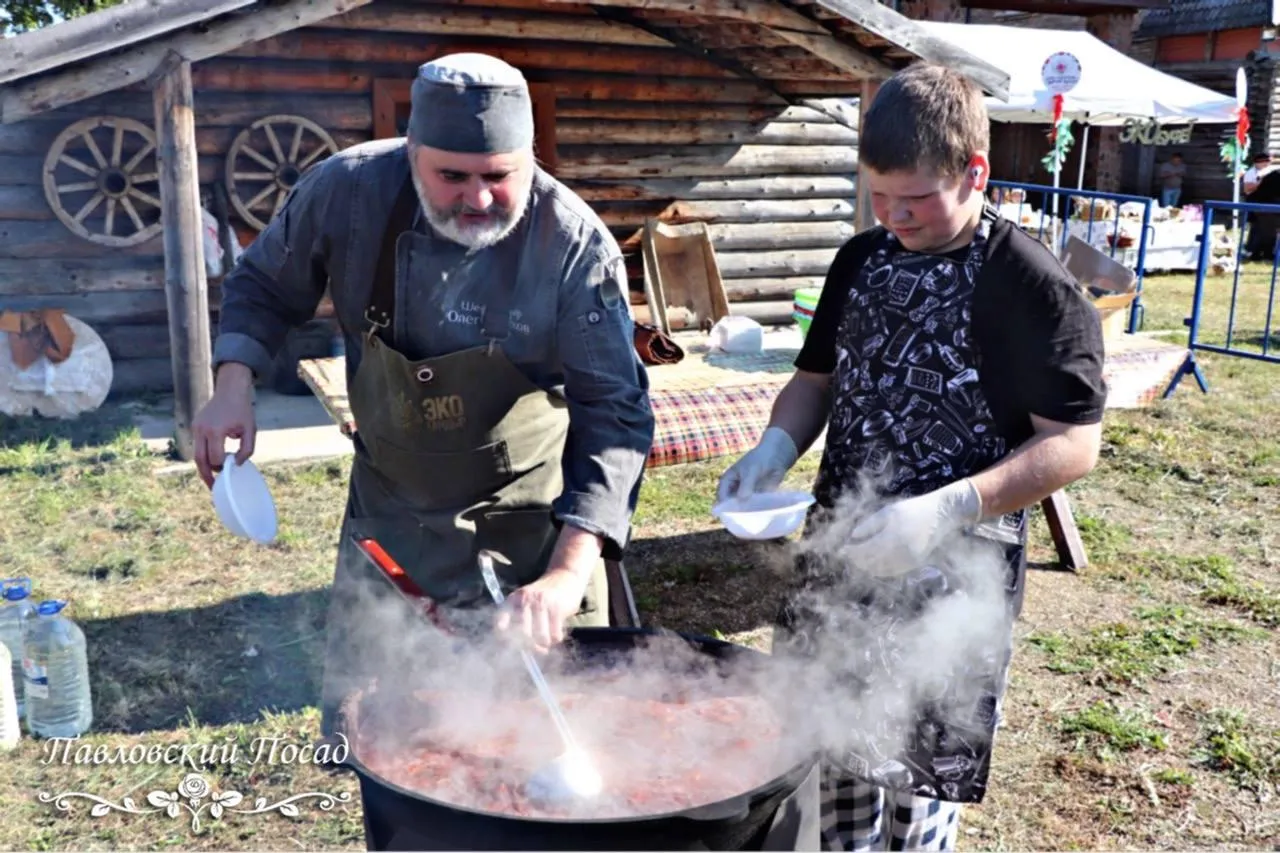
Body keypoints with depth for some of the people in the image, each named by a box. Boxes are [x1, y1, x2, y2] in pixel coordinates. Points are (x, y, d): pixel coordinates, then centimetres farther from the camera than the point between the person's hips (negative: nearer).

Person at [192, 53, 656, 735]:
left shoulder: (576, 244, -23)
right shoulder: (347, 189, -16)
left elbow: (615, 412, -26)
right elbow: (265, 286, 3)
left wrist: (569, 574, -36)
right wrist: (234, 384, -16)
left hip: (532, 525, -2)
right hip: (388, 511, 3)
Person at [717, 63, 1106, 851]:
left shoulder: (1029, 284, -14)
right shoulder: (863, 260, 5)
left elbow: (1074, 444, -14)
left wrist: (948, 509, -27)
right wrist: (776, 448, -6)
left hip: (951, 579, -5)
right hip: (838, 559, 6)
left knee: (916, 784, 8)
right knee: (825, 756, 17)